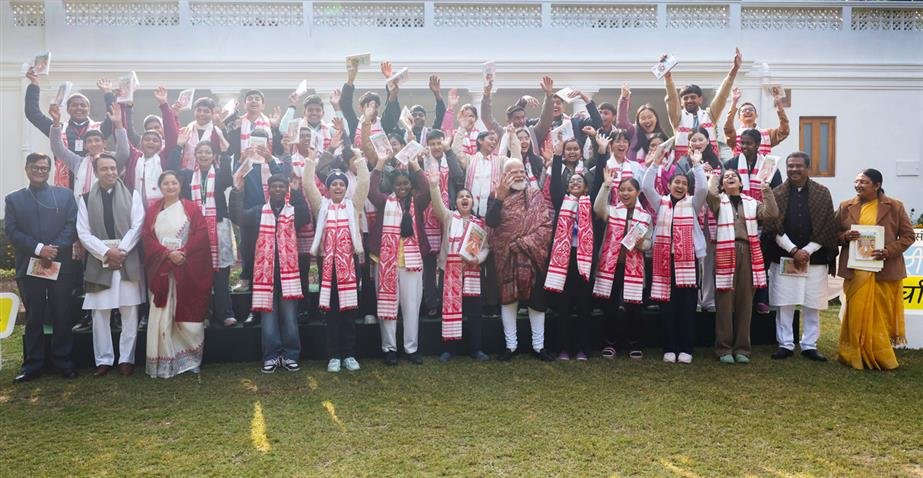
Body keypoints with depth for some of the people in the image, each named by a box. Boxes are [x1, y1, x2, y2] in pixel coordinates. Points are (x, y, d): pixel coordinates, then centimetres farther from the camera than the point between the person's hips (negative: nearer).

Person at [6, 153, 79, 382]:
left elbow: (72, 225, -1)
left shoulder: (65, 194, 9)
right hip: (28, 267, 1)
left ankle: (63, 361, 14)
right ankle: (32, 365, 14)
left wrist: (55, 249, -13)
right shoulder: (13, 199, 10)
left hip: (60, 265, 0)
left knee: (62, 316, 5)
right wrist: (39, 249, -13)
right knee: (33, 318, 7)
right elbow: (12, 231, 0)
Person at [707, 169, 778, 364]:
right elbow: (710, 192, -15)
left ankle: (742, 348, 13)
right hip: (725, 253, -3)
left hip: (747, 252, 3)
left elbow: (772, 213, 1)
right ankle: (724, 349, 6)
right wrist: (714, 176, 4)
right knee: (725, 301, -2)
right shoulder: (719, 201, 8)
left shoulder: (751, 202, 16)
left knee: (745, 301, 5)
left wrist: (766, 190, 0)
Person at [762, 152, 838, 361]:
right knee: (784, 303, 2)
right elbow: (773, 227, -3)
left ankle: (809, 345, 15)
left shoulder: (822, 193, 5)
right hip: (783, 258, 0)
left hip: (814, 257, 0)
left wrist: (807, 251, -9)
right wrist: (794, 250, -11)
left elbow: (828, 228, 0)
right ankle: (785, 344, 12)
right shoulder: (777, 194, 4)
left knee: (812, 305, 4)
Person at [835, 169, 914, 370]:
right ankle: (858, 356, 13)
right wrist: (845, 236, -10)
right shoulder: (846, 207, 7)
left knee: (882, 315, 3)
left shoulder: (895, 207, 1)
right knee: (857, 313, 3)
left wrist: (889, 251, -14)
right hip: (855, 270, 1)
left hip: (884, 270, -1)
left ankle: (882, 357, 17)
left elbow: (908, 236, 2)